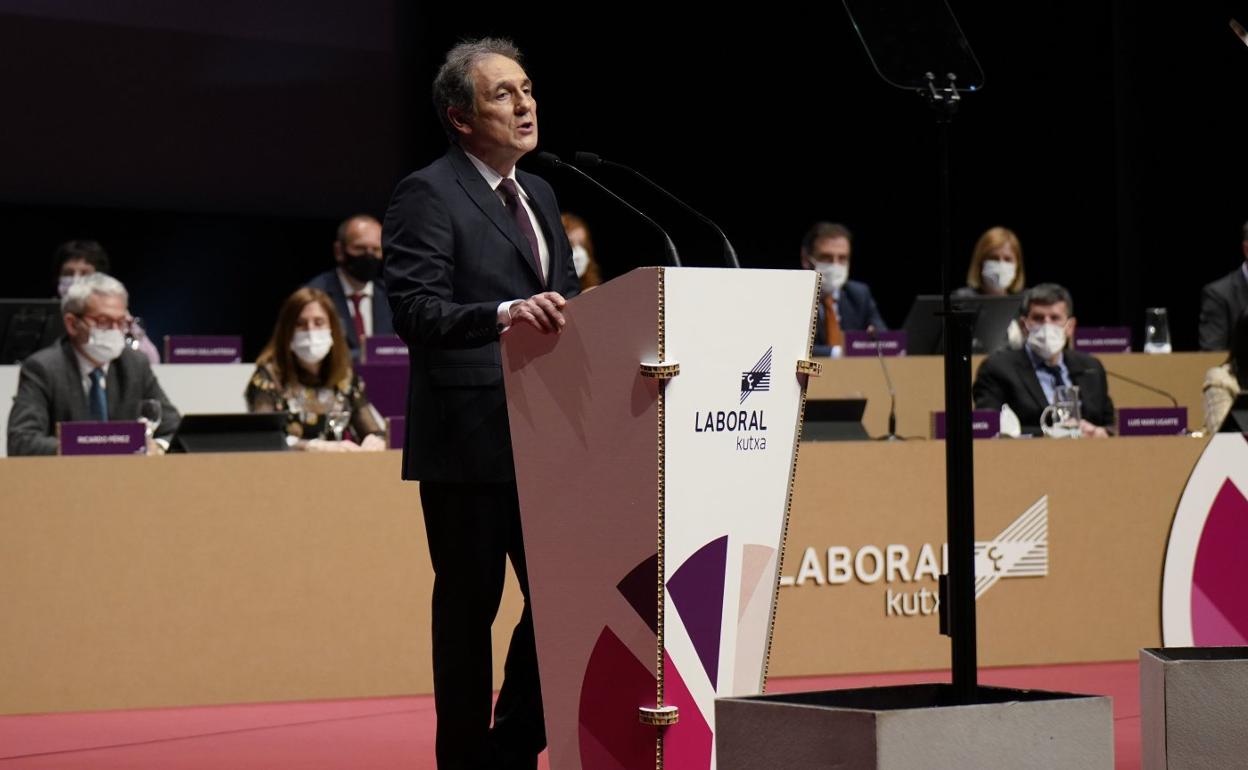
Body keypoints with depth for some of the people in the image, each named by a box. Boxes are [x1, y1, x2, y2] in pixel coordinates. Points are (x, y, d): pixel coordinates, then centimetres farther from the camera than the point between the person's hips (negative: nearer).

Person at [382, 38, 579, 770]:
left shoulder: (539, 194, 18)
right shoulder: (426, 195, -8)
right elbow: (416, 310, -19)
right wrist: (504, 313, -32)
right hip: (467, 440, -7)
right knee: (469, 604, 1)